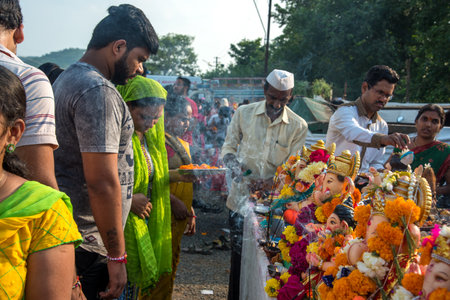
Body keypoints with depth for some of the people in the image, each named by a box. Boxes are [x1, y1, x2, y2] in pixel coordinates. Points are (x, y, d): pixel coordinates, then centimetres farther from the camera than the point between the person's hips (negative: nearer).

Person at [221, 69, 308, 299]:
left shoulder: (298, 126, 0)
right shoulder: (244, 113, 2)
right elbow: (228, 147, 9)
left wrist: (272, 181, -18)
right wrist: (235, 166, -12)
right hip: (242, 198, 1)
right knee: (239, 253, 6)